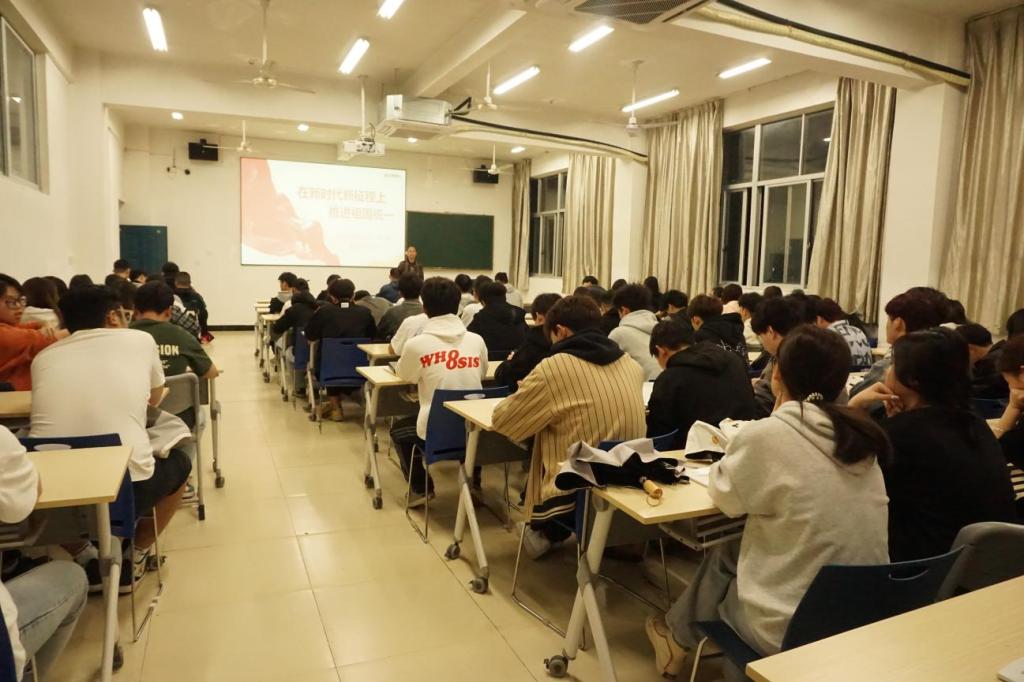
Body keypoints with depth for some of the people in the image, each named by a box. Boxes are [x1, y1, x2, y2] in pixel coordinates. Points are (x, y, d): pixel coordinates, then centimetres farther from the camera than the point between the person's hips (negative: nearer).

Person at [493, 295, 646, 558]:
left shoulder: (554, 368, -15)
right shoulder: (632, 365, 2)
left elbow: (501, 420, -4)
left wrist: (527, 395, 16)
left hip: (575, 495, -6)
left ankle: (544, 532, 31)